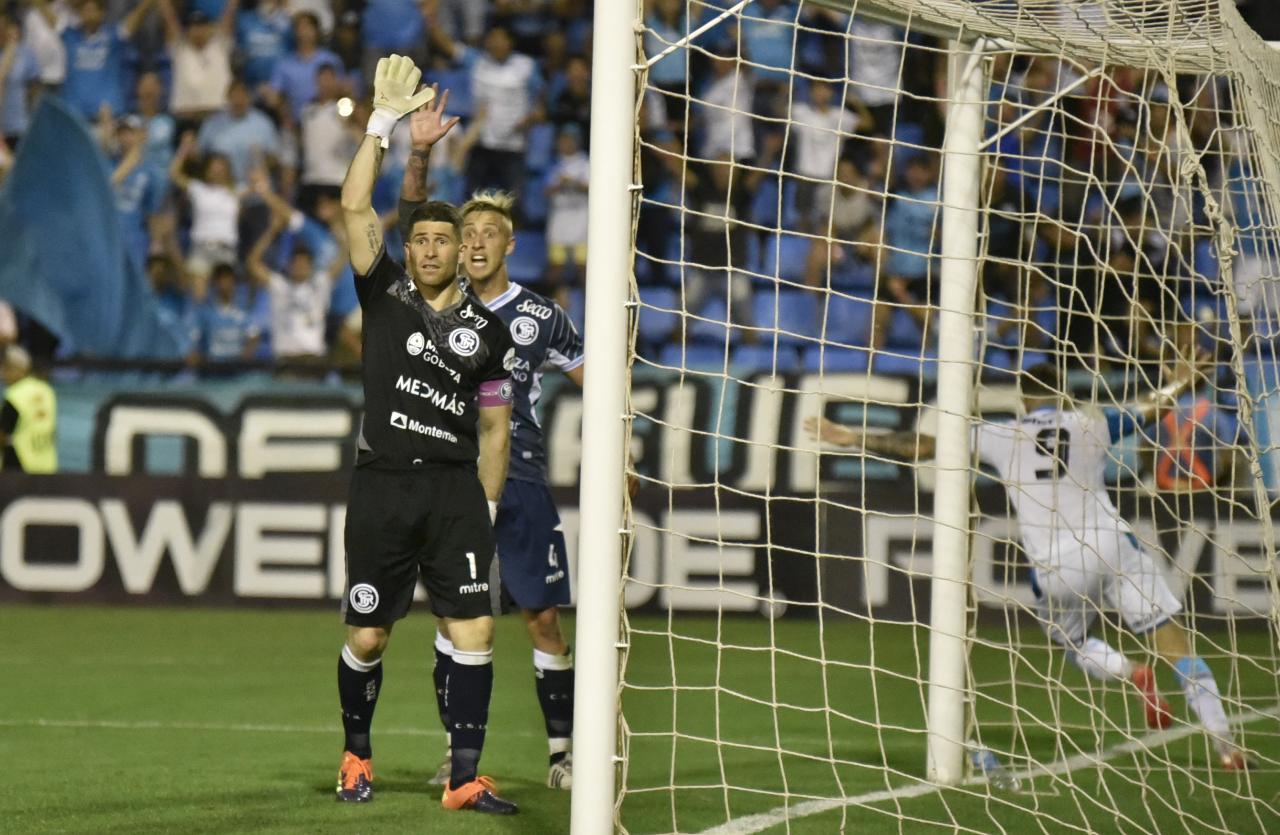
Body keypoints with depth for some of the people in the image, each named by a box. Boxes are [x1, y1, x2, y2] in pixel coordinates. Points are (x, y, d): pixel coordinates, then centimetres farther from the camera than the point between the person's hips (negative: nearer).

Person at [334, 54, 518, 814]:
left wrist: (486, 507, 6)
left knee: (474, 630, -11)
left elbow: (495, 428, 14)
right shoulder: (385, 294, 6)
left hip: (456, 489, 1)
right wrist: (384, 121, -9)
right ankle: (357, 756, 27)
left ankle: (465, 778, -8)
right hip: (382, 487, 0)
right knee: (367, 638, 4)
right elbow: (356, 207, -4)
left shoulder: (488, 330, 9)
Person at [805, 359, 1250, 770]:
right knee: (1175, 642, 3)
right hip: (1112, 546, 0)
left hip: (1056, 567, 0)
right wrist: (1179, 384, 50)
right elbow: (1149, 409, 30)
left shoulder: (1000, 436, 9)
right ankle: (1224, 745, -6)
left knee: (1071, 641, 27)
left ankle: (1131, 673, -4)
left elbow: (922, 446, 12)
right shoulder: (1091, 425, 11)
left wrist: (852, 439, 20)